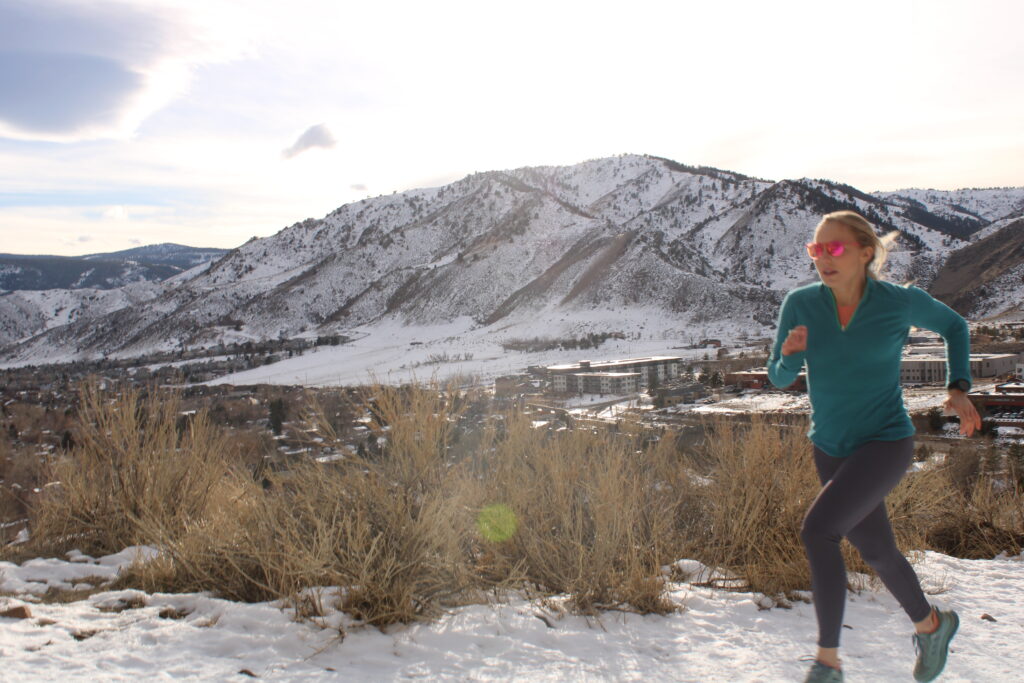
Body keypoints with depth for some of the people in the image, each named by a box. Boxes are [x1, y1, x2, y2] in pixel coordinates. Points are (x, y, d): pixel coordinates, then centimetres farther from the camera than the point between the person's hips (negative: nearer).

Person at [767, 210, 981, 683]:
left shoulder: (902, 302, -14)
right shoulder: (800, 304, -10)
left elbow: (954, 325, 8)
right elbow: (779, 379, -2)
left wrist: (959, 388, -2)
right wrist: (789, 354, -24)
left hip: (886, 443, -4)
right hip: (830, 448, 4)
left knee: (817, 530, -23)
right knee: (875, 550, 19)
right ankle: (930, 624, 50)